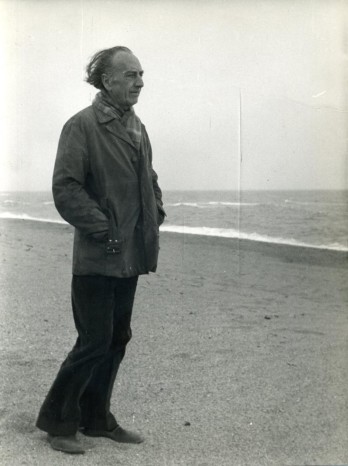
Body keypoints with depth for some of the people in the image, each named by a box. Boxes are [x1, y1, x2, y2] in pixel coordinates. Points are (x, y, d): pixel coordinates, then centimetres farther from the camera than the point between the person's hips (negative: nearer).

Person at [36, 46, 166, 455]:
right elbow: (65, 188, -17)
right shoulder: (82, 126, -12)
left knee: (116, 341, 14)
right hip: (97, 258, -8)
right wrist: (103, 230, -19)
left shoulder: (137, 127, 12)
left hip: (131, 257, 8)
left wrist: (155, 216, 10)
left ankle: (97, 420, 30)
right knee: (95, 342, -2)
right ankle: (58, 421, 17)